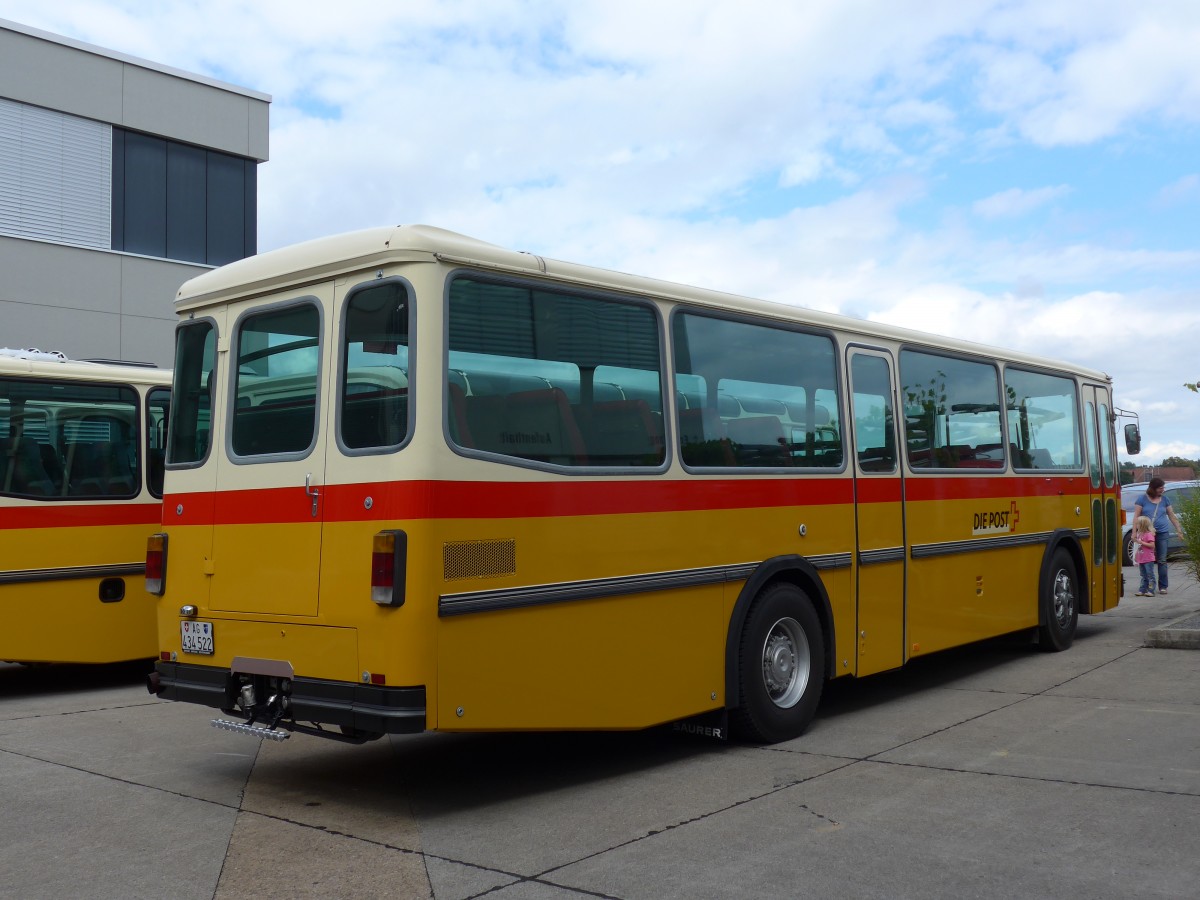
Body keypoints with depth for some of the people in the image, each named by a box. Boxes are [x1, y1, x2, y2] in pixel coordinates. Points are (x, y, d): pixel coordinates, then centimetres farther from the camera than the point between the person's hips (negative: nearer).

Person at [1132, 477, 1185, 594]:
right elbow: (1136, 516, 0)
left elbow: (1171, 515, 17)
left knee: (1162, 560, 1)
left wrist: (1179, 529, 14)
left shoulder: (1165, 499, 10)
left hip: (1163, 533, 2)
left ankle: (1163, 586, 4)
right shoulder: (1142, 499, 1)